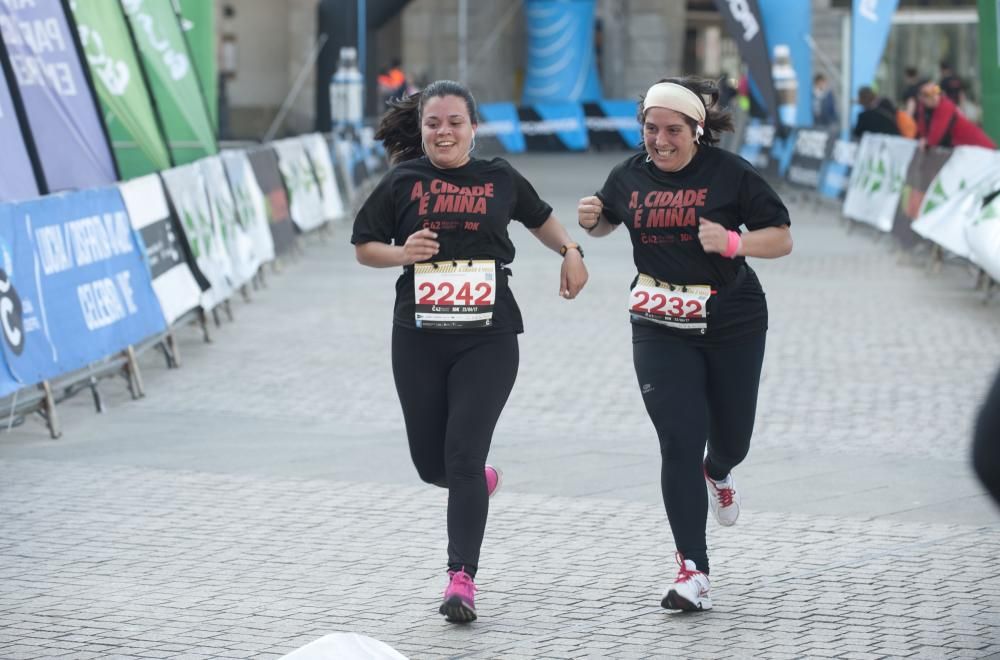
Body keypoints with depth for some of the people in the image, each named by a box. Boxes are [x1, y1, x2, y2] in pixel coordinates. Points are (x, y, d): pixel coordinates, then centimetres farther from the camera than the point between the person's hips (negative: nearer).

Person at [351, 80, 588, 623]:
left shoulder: (499, 179, 5)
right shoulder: (403, 182, 2)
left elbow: (539, 217, 24)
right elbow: (364, 246, 8)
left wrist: (570, 251, 7)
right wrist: (401, 253, -11)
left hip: (488, 338, -1)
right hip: (419, 338, 2)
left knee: (463, 457, -11)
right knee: (430, 463, 9)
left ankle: (461, 579, -7)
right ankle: (481, 481, 45)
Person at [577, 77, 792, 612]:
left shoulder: (730, 173, -10)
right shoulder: (630, 176, 0)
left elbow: (782, 239, -8)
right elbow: (609, 220, 21)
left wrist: (733, 242, -26)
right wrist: (591, 221, -2)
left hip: (732, 325, -1)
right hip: (661, 329, 1)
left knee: (731, 437, 14)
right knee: (680, 443, -9)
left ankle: (718, 473, 55)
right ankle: (693, 573, -7)